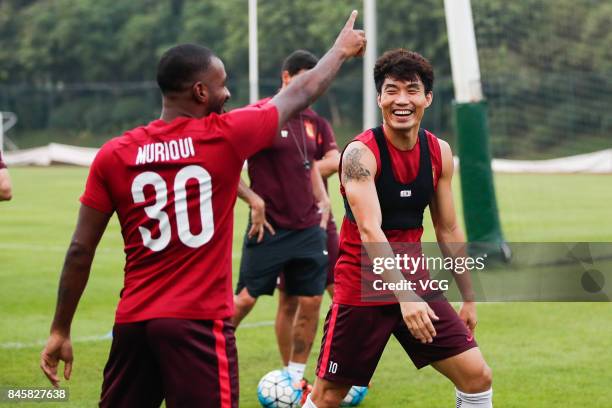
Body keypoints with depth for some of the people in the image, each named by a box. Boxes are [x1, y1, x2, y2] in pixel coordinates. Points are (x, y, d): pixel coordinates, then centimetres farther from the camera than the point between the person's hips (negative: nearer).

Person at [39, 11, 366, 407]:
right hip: (199, 323, -4)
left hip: (132, 322, 4)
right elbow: (302, 93, 12)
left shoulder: (113, 155, 3)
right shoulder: (225, 136, -4)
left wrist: (60, 330, 12)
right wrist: (342, 49, 30)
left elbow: (80, 250, 4)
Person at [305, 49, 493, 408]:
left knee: (478, 378, -3)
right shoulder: (361, 153, -17)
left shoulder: (439, 153, 2)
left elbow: (448, 230, 12)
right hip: (362, 290, -5)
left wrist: (469, 298, 14)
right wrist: (404, 296, -38)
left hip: (415, 284, 5)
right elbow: (370, 231, -28)